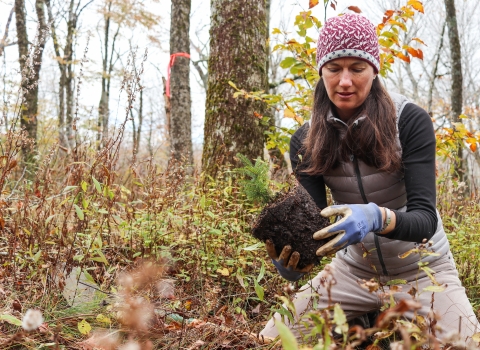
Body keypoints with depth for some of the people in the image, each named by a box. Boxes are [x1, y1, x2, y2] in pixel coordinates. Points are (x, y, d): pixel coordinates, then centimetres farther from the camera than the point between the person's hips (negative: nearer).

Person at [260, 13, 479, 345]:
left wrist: (377, 218, -45)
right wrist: (291, 261, -35)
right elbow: (314, 223, -13)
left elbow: (425, 218, -23)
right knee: (272, 339, -6)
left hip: (421, 270, -2)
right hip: (354, 271, 3)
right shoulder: (305, 141, -9)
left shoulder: (411, 121, -18)